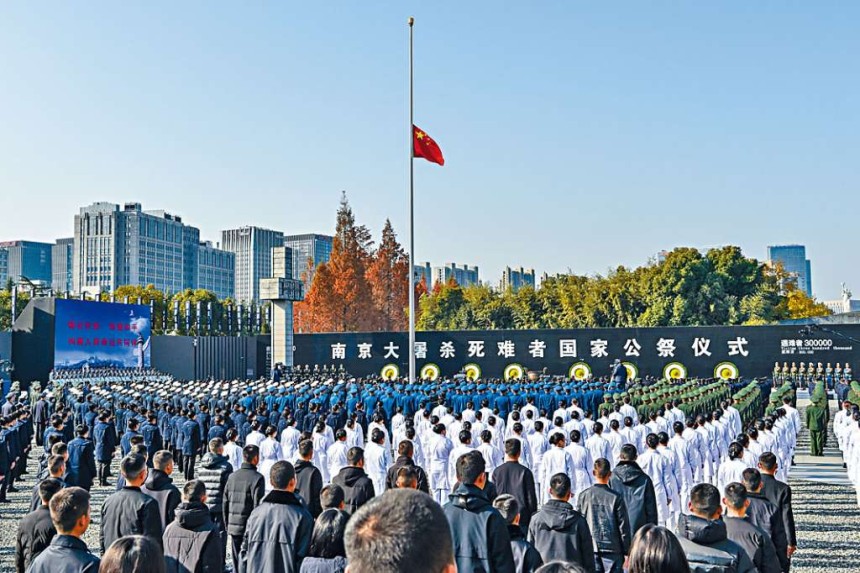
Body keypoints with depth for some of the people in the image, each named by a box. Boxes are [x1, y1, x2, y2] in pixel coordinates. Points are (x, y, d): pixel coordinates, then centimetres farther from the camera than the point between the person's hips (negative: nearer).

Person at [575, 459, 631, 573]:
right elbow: (624, 526, -4)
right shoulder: (616, 497, -8)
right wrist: (626, 551, 5)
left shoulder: (584, 496, -2)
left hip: (590, 548, 2)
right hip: (613, 548, -2)